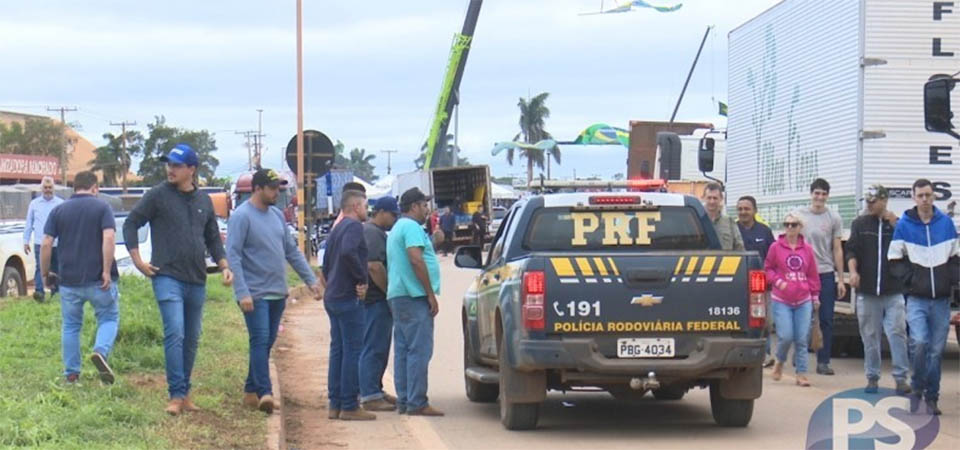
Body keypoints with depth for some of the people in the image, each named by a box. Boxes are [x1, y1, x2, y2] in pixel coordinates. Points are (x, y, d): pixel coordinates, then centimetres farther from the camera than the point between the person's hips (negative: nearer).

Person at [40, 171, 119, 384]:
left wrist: (45, 272, 9)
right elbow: (109, 239, -15)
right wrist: (107, 271, -14)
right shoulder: (102, 208, -1)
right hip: (98, 279, -2)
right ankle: (101, 351, -18)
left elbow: (46, 244, -1)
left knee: (70, 326, 14)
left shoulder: (58, 211, 6)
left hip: (69, 280, 2)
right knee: (109, 318, 10)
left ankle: (71, 373, 15)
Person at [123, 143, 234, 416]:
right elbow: (131, 224, 2)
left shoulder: (203, 201, 13)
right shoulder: (157, 196, -1)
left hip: (197, 281, 5)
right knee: (175, 334, -16)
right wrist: (137, 260, -6)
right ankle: (176, 395, -17)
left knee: (192, 339, 10)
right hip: (167, 277, -5)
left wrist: (224, 266, 9)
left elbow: (213, 238, 22)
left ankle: (185, 393, 20)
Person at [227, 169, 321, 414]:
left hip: (278, 293, 8)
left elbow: (292, 251, 19)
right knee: (260, 341, -14)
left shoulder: (277, 215, 13)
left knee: (267, 343, 9)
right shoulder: (242, 217, -10)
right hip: (255, 293, -8)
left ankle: (251, 391, 17)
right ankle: (264, 392, -20)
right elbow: (233, 256, -15)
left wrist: (310, 279, 14)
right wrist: (242, 293, -23)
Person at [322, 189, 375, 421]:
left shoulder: (336, 230, 19)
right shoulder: (354, 226, -11)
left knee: (338, 350, 12)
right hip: (348, 298, -10)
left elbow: (326, 265, 23)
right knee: (352, 351, -6)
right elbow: (348, 252, -29)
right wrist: (362, 279, -20)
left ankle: (335, 404, 13)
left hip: (332, 297, 10)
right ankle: (349, 407, -6)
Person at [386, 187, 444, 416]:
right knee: (419, 350, -10)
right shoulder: (412, 227, -10)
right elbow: (416, 260, -20)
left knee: (403, 350, 9)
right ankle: (417, 403, -13)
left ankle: (404, 401, 10)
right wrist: (431, 294, -18)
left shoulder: (397, 228, 23)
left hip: (397, 295, 11)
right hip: (414, 296, -11)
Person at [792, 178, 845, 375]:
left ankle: (823, 361, 3)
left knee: (826, 320, -1)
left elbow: (837, 250, 6)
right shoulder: (799, 215, 6)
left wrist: (840, 279, 3)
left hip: (826, 274, 0)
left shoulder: (833, 218, 5)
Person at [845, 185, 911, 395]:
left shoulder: (897, 223, 6)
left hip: (893, 292, -1)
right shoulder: (860, 224, 8)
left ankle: (901, 378, -4)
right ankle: (872, 377, 14)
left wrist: (894, 224, -11)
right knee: (870, 336, 6)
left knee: (897, 334, -7)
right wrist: (853, 271, -14)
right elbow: (851, 250, 3)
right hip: (867, 291, 1)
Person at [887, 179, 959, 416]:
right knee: (919, 343, -17)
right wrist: (910, 279, -10)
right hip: (917, 298, -2)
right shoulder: (904, 225, -1)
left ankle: (932, 397, 13)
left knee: (937, 350, 4)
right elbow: (895, 259, 1)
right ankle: (918, 388, 3)